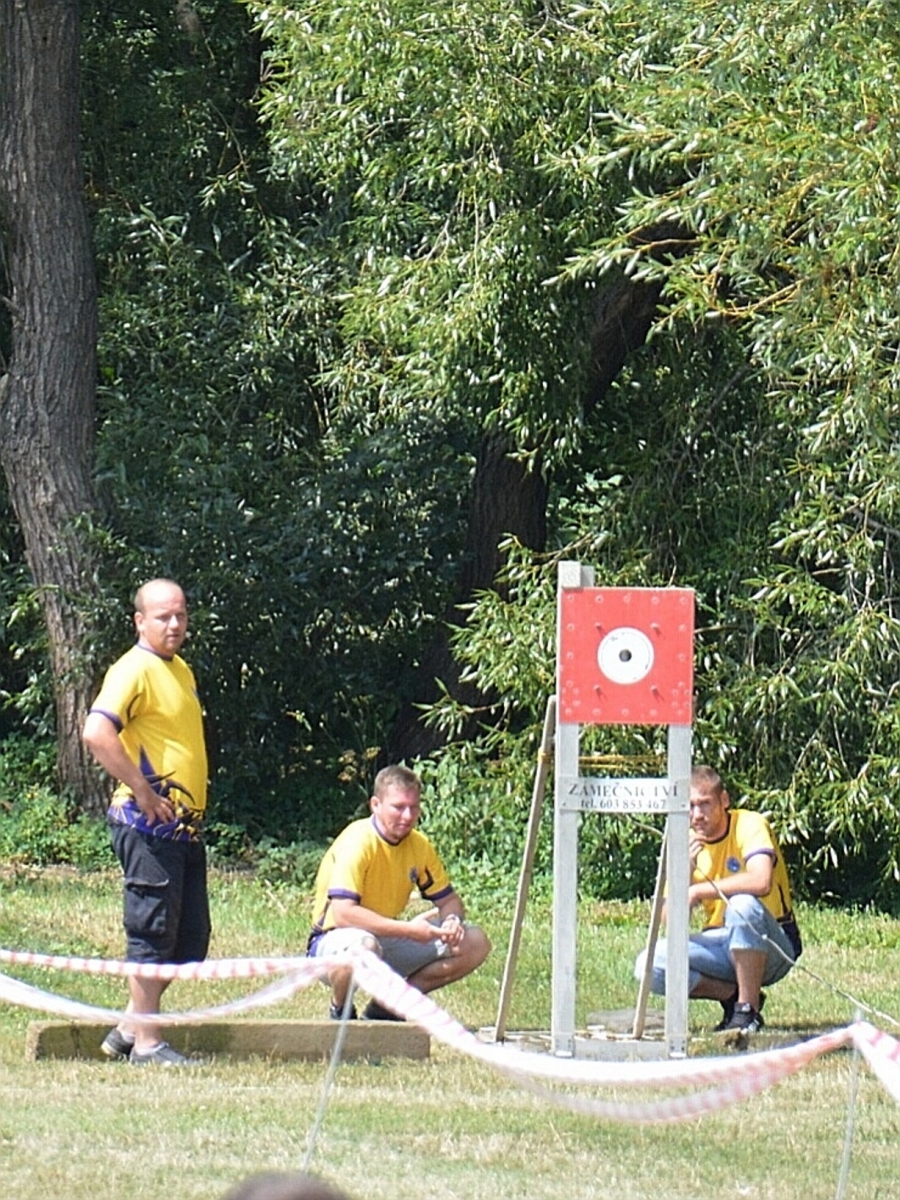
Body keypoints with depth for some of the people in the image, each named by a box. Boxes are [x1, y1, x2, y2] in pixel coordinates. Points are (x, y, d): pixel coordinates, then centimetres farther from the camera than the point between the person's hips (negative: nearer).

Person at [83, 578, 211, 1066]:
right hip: (148, 824, -9)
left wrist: (191, 807, 16)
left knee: (190, 939, 11)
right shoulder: (134, 671, -12)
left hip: (184, 825, 9)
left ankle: (129, 1030, 19)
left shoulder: (181, 671, 17)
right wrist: (142, 791, -22)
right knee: (153, 933, -5)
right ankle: (145, 1043, 1)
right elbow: (97, 733, -26)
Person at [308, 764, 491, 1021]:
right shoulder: (357, 842, -22)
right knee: (364, 946, -43)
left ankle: (385, 1007, 2)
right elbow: (342, 913, -32)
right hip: (335, 940, -7)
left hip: (387, 940, 7)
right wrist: (408, 929, -35)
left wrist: (452, 920, -17)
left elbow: (449, 900, 9)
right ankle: (340, 1012, -9)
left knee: (475, 944, -5)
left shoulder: (419, 845, 0)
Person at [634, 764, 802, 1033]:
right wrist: (686, 869, -20)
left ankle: (748, 1010, -24)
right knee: (649, 966, -17)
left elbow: (760, 882, -35)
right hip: (722, 946, 5)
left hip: (772, 948, -5)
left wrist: (697, 891, -27)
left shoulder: (750, 825, -14)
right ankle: (733, 996, -1)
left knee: (742, 904, -37)